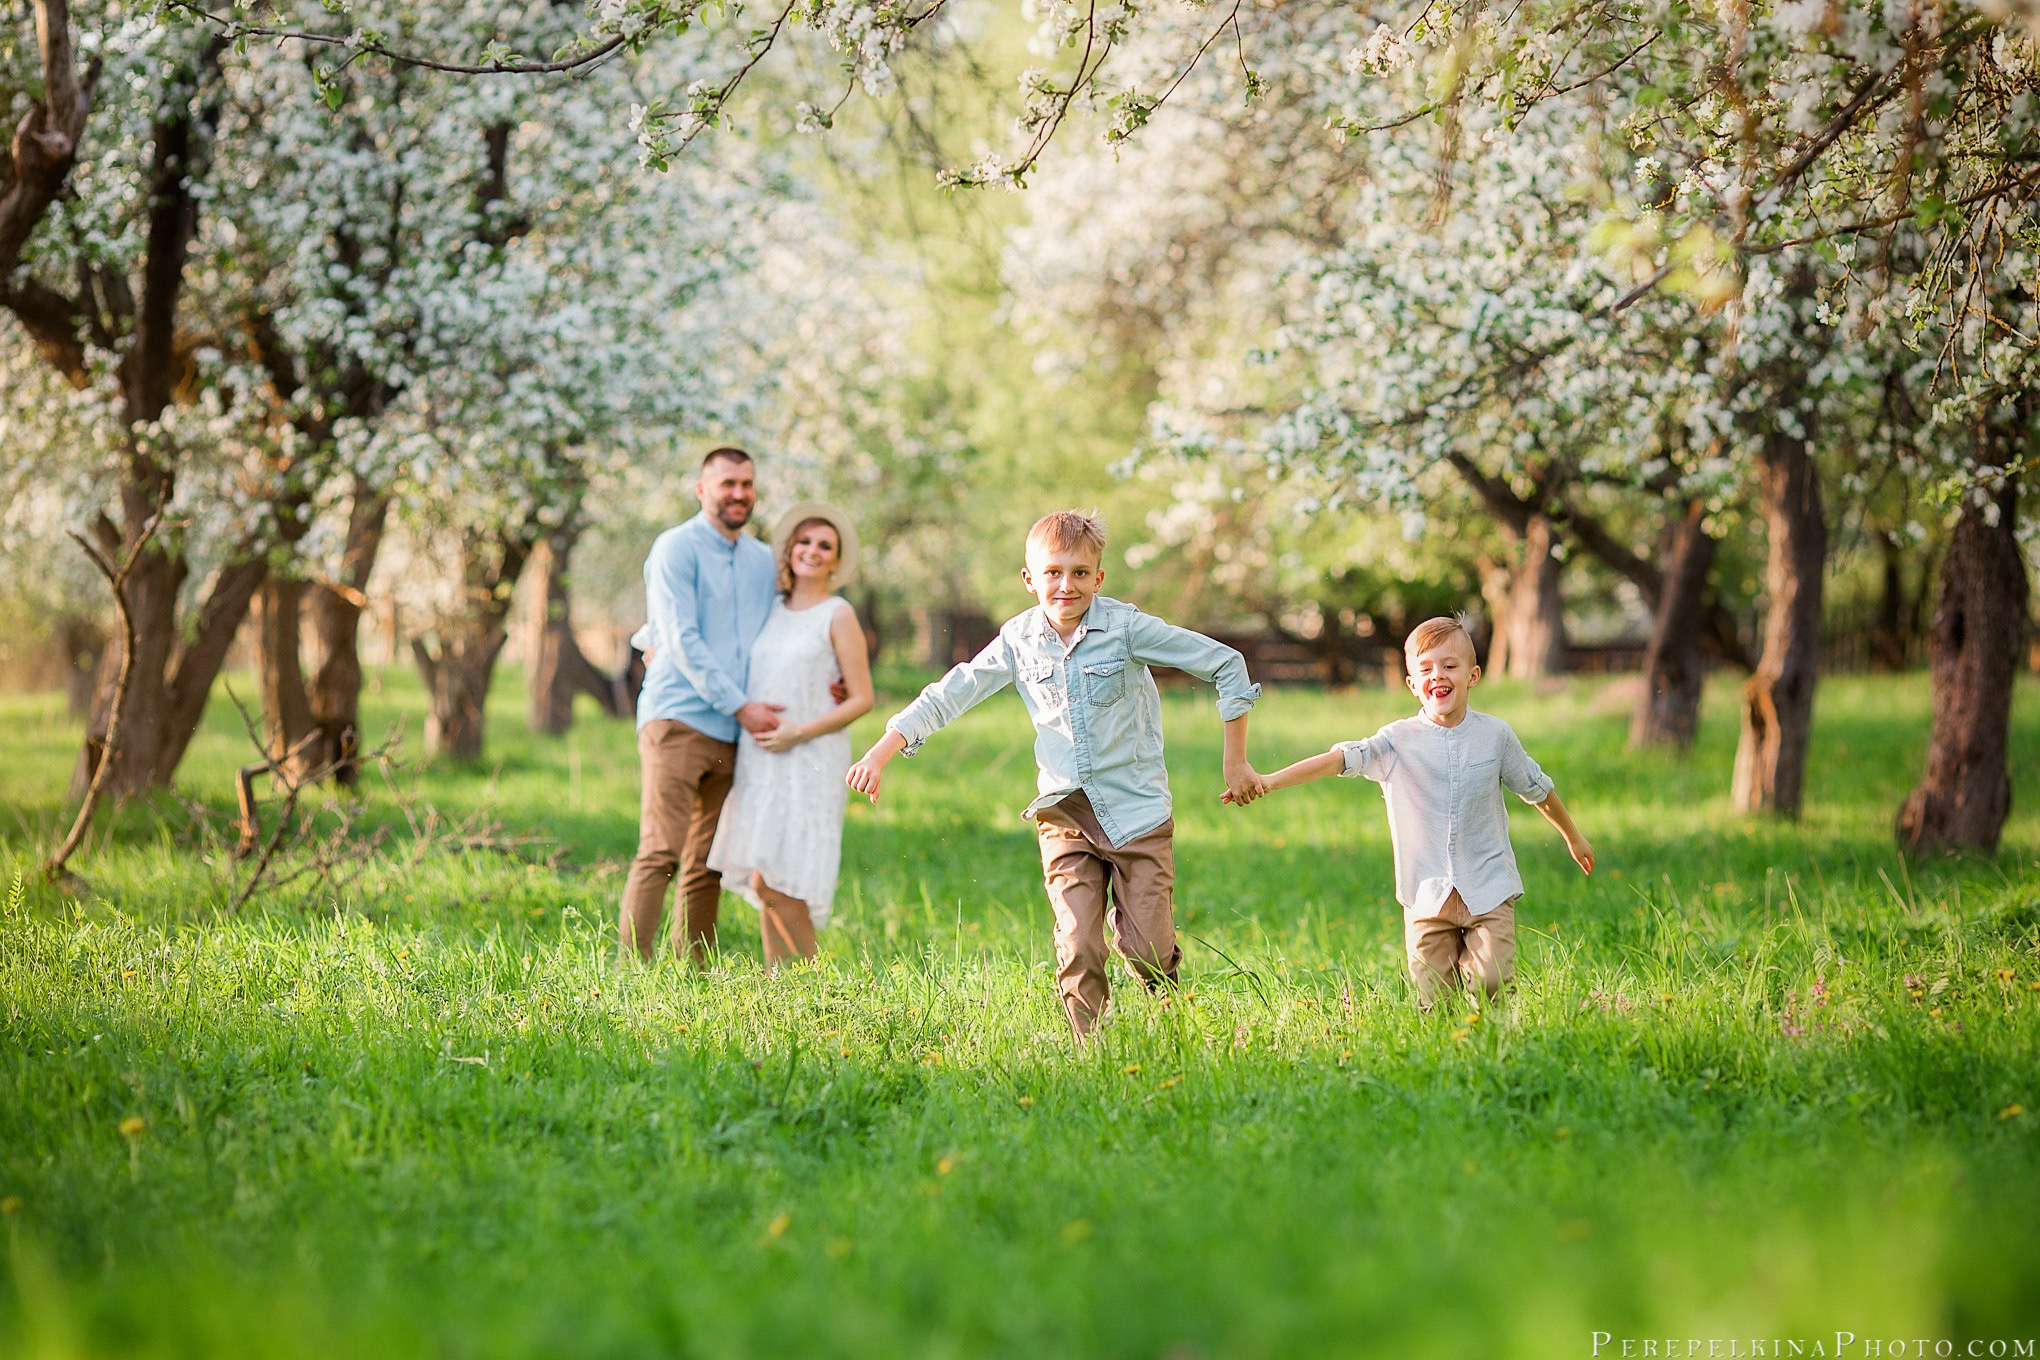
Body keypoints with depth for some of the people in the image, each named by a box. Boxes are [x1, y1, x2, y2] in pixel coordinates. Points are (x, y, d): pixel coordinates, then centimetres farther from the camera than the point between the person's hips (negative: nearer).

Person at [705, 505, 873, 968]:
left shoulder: (838, 616, -3)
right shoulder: (771, 609, 13)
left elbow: (862, 699, -5)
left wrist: (799, 733, -13)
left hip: (809, 761, -6)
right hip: (760, 762, 6)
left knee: (777, 882, -12)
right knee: (761, 882, 3)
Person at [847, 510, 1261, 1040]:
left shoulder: (1127, 627, -9)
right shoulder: (1018, 639, 2)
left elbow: (1227, 664, -4)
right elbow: (949, 696, 8)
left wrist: (1235, 759, -1)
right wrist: (881, 753, -1)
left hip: (1137, 809, -2)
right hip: (1066, 813, 2)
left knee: (1149, 952, -4)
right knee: (1078, 952, -10)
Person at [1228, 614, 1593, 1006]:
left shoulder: (1495, 734, 2)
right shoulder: (1398, 740, -3)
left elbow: (1536, 787, 17)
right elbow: (1341, 759, -16)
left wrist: (1573, 836, 29)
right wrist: (1269, 781, -29)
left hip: (1488, 889, 0)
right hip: (1429, 895, 0)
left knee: (1489, 983, -13)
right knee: (1435, 1000, 0)